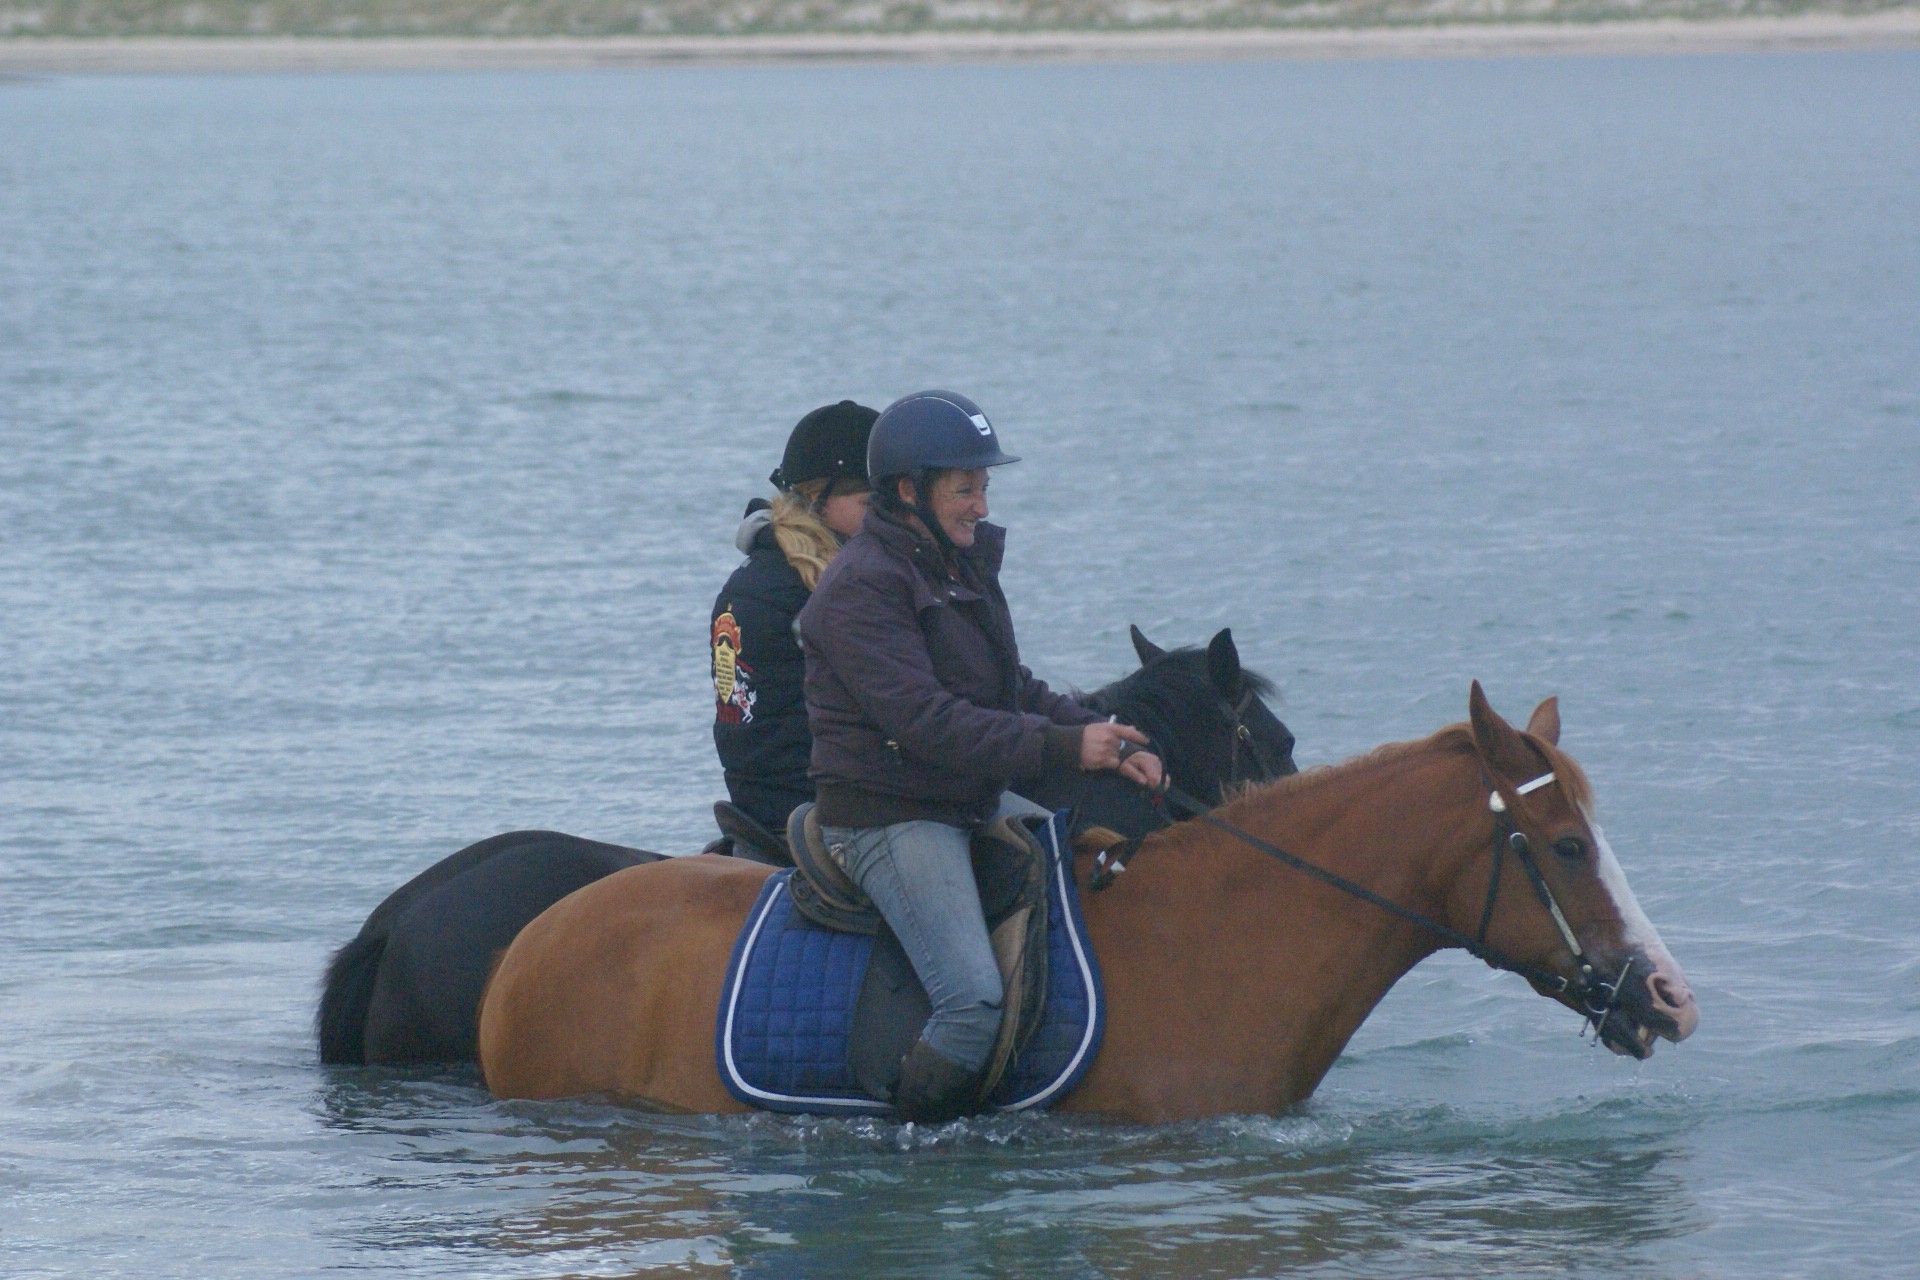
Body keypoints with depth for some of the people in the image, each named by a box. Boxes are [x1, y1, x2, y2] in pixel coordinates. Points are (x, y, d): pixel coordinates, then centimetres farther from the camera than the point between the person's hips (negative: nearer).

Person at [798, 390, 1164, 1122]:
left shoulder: (963, 565, 13)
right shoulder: (863, 587, -18)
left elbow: (1014, 692, 16)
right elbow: (927, 722, -26)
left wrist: (1106, 742, -1)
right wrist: (1065, 747, -28)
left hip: (971, 805, 10)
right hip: (887, 817, -10)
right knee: (974, 995, -24)